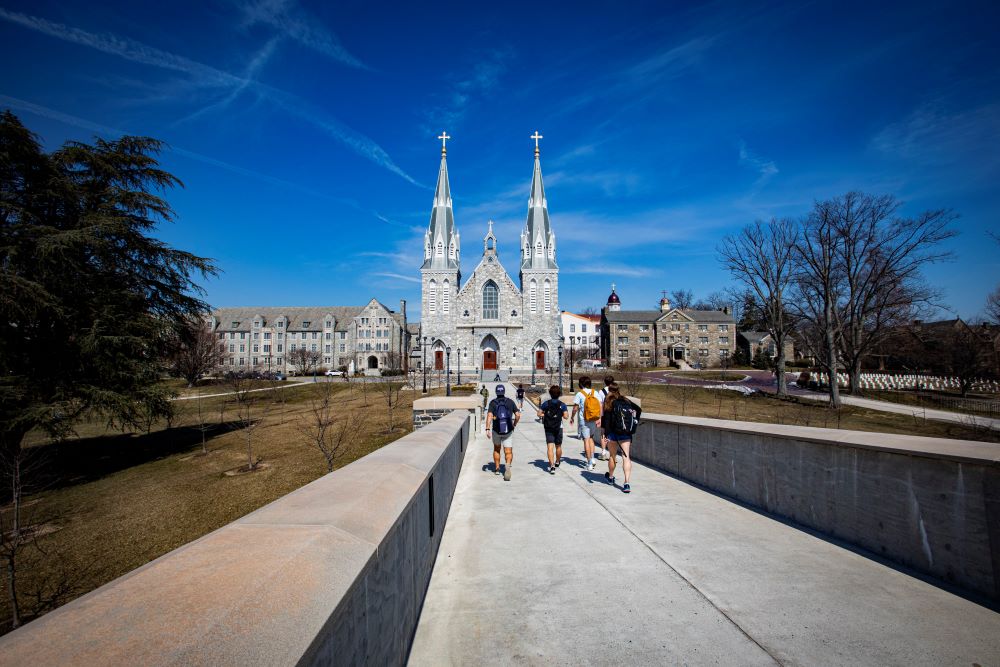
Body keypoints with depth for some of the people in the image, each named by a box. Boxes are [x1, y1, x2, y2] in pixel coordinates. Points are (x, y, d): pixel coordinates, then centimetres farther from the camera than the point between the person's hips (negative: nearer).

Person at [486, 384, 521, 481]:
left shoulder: (493, 402, -4)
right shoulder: (510, 402, 1)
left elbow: (489, 416, -17)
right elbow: (518, 415, -4)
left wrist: (487, 429, -20)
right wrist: (514, 425, 13)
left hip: (496, 430, 0)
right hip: (508, 431, 0)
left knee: (496, 449, 24)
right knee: (508, 452, 2)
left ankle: (497, 469, 32)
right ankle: (508, 465, -28)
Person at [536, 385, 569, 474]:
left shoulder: (546, 404, -3)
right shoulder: (562, 405, -6)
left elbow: (539, 414, -3)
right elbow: (566, 416, -11)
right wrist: (567, 412, 9)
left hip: (548, 428, -1)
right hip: (558, 428, 1)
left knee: (550, 447, -6)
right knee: (558, 446, 20)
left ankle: (552, 466, -19)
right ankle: (557, 462, 40)